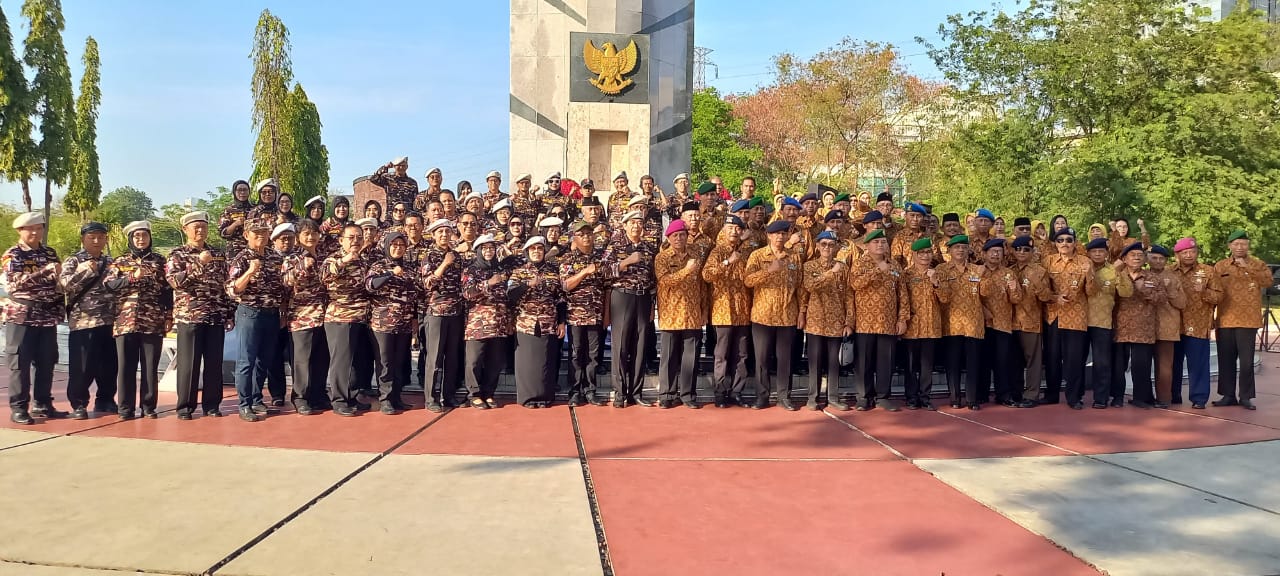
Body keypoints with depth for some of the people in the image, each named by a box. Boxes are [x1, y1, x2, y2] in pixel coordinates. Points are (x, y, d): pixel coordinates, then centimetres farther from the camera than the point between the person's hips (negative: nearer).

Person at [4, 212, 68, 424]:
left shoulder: (50, 253, 12)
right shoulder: (13, 255, -3)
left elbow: (59, 280, 19)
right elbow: (15, 282, -18)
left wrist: (60, 307, 10)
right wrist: (45, 271, -26)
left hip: (48, 315, 5)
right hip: (22, 315, -5)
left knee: (46, 362, 8)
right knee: (20, 363, -1)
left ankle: (43, 405, 16)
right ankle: (18, 408, 4)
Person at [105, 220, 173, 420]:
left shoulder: (160, 261, 11)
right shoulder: (120, 261, 11)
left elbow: (168, 290, 8)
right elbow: (109, 284, -2)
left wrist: (169, 316, 2)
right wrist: (132, 278, -13)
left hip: (153, 322, 0)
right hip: (125, 321, 0)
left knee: (150, 366, 2)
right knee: (126, 366, 2)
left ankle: (149, 407, 10)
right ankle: (126, 408, 8)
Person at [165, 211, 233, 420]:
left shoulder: (218, 254, 13)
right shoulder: (177, 254, 2)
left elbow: (226, 285, 14)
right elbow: (174, 281, -14)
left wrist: (230, 314, 7)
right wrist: (198, 263, -21)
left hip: (216, 316, 3)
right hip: (189, 316, -3)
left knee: (214, 362, 6)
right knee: (188, 362, 1)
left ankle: (212, 404, 14)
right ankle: (185, 406, 10)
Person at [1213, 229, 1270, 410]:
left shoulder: (1257, 264, 4)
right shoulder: (1220, 266, 9)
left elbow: (1268, 280, -15)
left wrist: (1247, 267, -19)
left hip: (1247, 321, -2)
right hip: (1225, 320, 2)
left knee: (1246, 360, -2)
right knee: (1226, 360, 7)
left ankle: (1245, 396, 7)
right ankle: (1228, 395, 16)